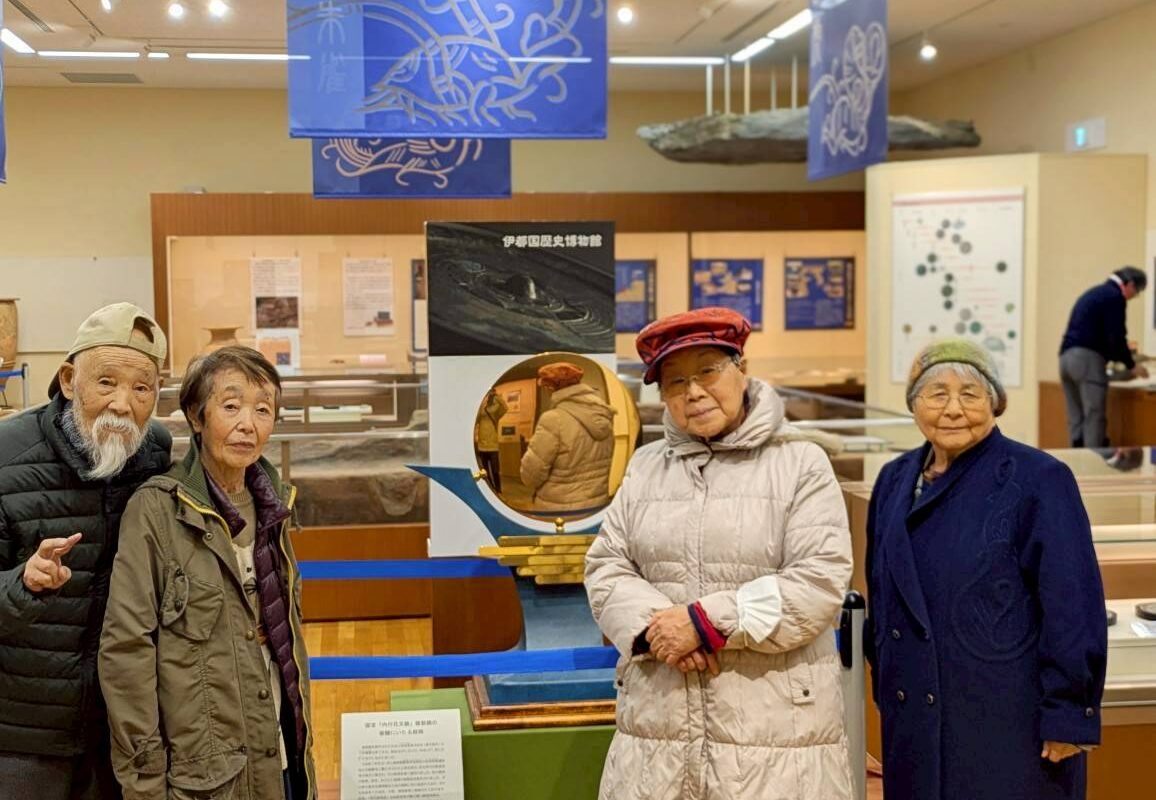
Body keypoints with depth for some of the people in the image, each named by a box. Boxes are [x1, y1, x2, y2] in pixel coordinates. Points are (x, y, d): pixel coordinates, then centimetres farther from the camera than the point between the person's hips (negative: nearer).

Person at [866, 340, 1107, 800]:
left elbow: (1075, 607, -12)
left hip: (1011, 723, -5)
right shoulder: (895, 481, 8)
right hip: (914, 717, 5)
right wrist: (885, 686, 15)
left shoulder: (1038, 480, -9)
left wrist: (1068, 717, -14)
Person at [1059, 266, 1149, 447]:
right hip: (1088, 357, -9)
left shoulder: (1092, 293, 24)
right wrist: (1131, 365, 2)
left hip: (1066, 356, 9)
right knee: (1094, 418, -7)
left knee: (1076, 419, 8)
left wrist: (1118, 359, 30)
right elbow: (1116, 337, -11)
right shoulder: (1115, 297, -4)